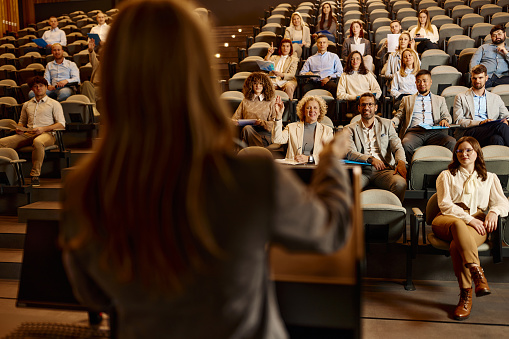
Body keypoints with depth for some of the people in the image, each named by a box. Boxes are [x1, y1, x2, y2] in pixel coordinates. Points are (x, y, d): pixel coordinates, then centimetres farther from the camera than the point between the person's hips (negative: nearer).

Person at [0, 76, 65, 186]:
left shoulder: (54, 104, 12)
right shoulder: (27, 105, 27)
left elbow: (61, 124, 3)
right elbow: (21, 121, 35)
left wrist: (43, 129, -11)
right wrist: (19, 128, 8)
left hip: (46, 134, -5)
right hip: (27, 134, 5)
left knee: (38, 142, -43)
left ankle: (35, 175, -38)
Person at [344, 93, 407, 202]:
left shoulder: (386, 124, 21)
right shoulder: (350, 129, 14)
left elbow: (397, 147, 11)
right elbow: (350, 153, -1)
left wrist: (401, 162, -12)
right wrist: (370, 159, -19)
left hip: (384, 169, 1)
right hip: (362, 170, -1)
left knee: (400, 183, -31)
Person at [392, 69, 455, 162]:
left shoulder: (440, 100, 30)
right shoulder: (407, 100, 29)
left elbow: (447, 116, 23)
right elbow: (399, 116, 21)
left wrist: (445, 120, -3)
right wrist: (393, 122, -3)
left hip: (433, 131, 1)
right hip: (414, 131, -1)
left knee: (452, 142, -31)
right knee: (405, 144, -37)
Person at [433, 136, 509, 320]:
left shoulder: (490, 178, 28)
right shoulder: (446, 176, 22)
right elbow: (445, 204, 7)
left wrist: (494, 211, -10)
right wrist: (468, 218, -9)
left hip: (476, 225, 0)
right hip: (447, 219, 0)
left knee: (456, 246, -37)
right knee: (457, 224, -42)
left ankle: (466, 296, -38)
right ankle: (477, 272, -53)